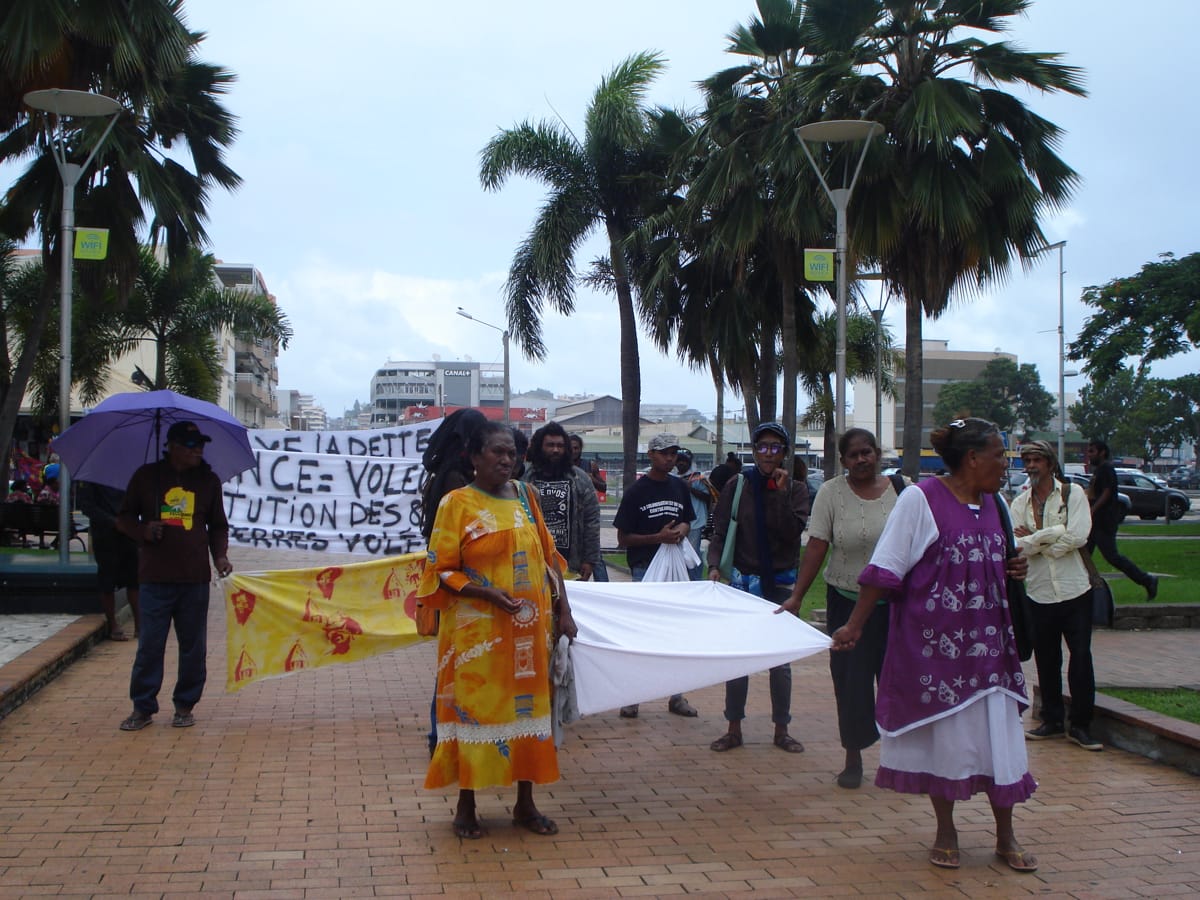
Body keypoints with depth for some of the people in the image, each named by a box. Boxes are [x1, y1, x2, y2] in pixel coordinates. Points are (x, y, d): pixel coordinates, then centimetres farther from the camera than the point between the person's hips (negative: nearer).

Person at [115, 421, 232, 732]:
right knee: (149, 645, -1)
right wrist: (143, 531, -10)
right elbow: (124, 517, 10)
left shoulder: (209, 480, 9)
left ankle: (185, 706, 17)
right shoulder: (146, 477, 4)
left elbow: (218, 525, 16)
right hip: (155, 577, -2)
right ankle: (142, 708, 9)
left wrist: (220, 555, 0)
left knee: (193, 646, 5)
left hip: (195, 578, 2)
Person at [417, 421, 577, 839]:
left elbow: (549, 557, 13)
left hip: (530, 629, 5)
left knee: (528, 708, 8)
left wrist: (563, 611, 7)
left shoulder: (523, 495, 10)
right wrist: (487, 593, -20)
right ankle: (466, 807, 15)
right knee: (475, 708, 1)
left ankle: (525, 804, 20)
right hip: (478, 630, -5)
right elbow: (441, 571, -7)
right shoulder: (457, 503, -5)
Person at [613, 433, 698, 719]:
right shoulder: (637, 491, -6)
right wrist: (658, 537, -18)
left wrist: (683, 529, -2)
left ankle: (676, 695, 17)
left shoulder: (680, 488, 9)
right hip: (645, 568, -5)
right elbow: (623, 538, -6)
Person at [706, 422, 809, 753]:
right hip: (743, 580, 0)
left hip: (781, 583, 0)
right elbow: (719, 532, -1)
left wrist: (782, 493, -19)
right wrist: (714, 565, -16)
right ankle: (734, 729, 13)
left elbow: (793, 533, -13)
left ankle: (781, 730, 18)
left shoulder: (796, 489, 1)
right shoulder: (737, 486, 0)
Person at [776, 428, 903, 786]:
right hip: (847, 599, -1)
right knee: (851, 679, 3)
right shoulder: (831, 493, -4)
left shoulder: (899, 489, -1)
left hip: (895, 601, 1)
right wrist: (796, 596, -11)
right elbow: (816, 547, -7)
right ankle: (853, 758, 17)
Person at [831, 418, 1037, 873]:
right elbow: (885, 568, -11)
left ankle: (1005, 836, 17)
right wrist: (854, 626, -12)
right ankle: (945, 831, 20)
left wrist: (1014, 569, 1)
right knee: (941, 731, 4)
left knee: (1000, 730, 5)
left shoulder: (995, 504, 10)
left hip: (988, 641, 6)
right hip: (933, 642, -6)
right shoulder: (920, 499, -10)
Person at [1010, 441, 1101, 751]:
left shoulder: (1072, 494, -1)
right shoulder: (1019, 503, 6)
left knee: (1081, 657, -2)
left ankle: (1080, 725, 6)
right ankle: (1052, 721, 22)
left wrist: (1034, 538, -10)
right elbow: (1017, 544, -8)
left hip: (1074, 589, -3)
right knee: (1046, 660, 10)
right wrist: (1055, 534, -18)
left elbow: (1078, 537, -15)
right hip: (1039, 592, 3)